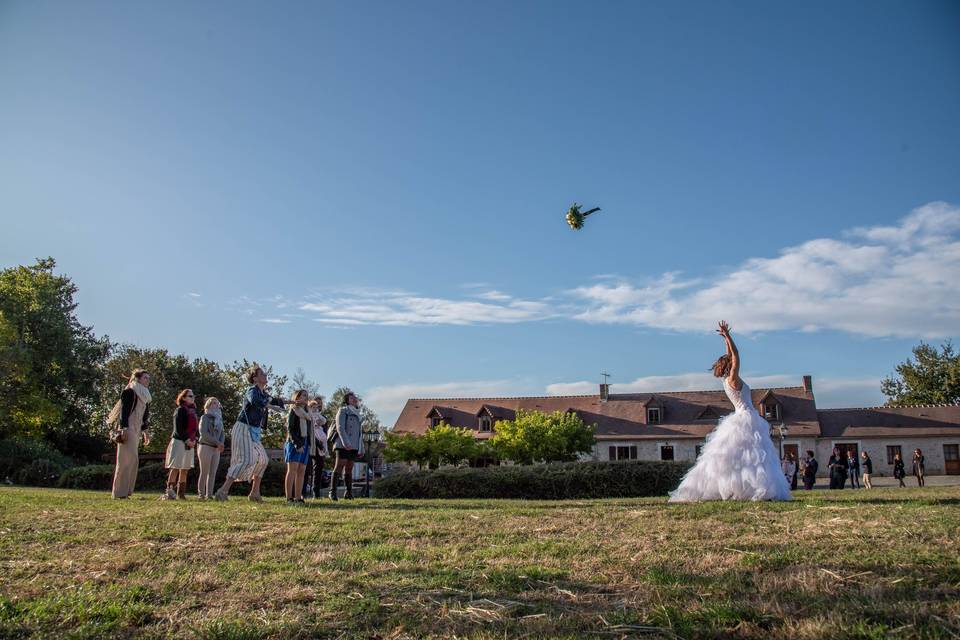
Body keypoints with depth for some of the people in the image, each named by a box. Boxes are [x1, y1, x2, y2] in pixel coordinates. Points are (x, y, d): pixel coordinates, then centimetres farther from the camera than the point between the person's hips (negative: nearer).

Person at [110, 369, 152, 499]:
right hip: (128, 429, -9)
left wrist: (145, 430, 18)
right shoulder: (129, 391, -4)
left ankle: (126, 491, 8)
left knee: (133, 460, 6)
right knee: (127, 459, -12)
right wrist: (124, 428, -21)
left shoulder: (145, 396, 21)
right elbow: (124, 410, -13)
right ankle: (119, 492, -11)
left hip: (137, 430, 9)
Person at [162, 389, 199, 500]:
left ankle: (181, 493, 11)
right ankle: (169, 492, -8)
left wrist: (194, 440, 4)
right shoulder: (180, 410, -6)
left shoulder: (193, 411, 17)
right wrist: (187, 440, -18)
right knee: (175, 468, -9)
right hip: (179, 441, -8)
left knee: (185, 470, 7)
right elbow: (178, 428, -14)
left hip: (189, 444, 8)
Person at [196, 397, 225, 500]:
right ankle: (201, 494, -2)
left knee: (213, 473, 3)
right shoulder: (205, 417, -1)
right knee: (204, 472, -5)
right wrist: (217, 442, -16)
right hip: (205, 447, -6)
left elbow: (222, 434, 15)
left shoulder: (219, 419, 19)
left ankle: (209, 495, 5)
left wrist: (221, 444, -6)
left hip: (216, 449, 6)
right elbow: (203, 433, -12)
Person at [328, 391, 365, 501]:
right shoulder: (343, 411, 0)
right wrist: (345, 442, -24)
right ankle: (332, 492, -9)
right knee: (339, 467, -10)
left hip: (353, 446, 6)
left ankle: (348, 493, 10)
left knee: (349, 469, 7)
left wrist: (361, 449, 17)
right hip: (343, 445, -6)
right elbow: (340, 427, -12)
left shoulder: (357, 414, 21)